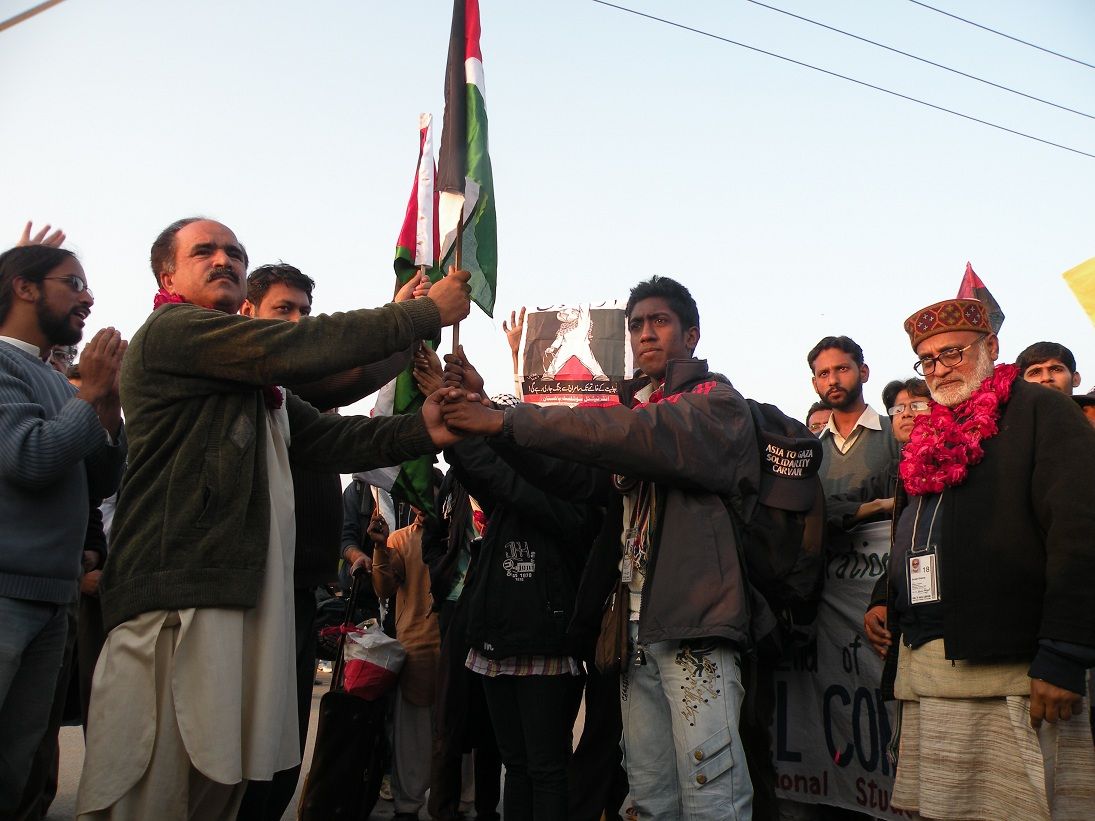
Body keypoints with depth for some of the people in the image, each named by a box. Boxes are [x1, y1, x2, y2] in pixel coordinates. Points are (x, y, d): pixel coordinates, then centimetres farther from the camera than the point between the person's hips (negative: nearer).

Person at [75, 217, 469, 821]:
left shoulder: (253, 379, 25)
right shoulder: (169, 330, -3)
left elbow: (328, 438, 13)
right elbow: (298, 349, -14)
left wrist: (422, 430, -4)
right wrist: (428, 312, -8)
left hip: (246, 599, 9)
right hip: (176, 595, -9)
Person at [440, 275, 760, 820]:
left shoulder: (718, 403, -1)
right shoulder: (630, 413, 23)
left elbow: (643, 437, -20)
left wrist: (507, 421, -23)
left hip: (696, 629, -6)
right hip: (638, 631, 6)